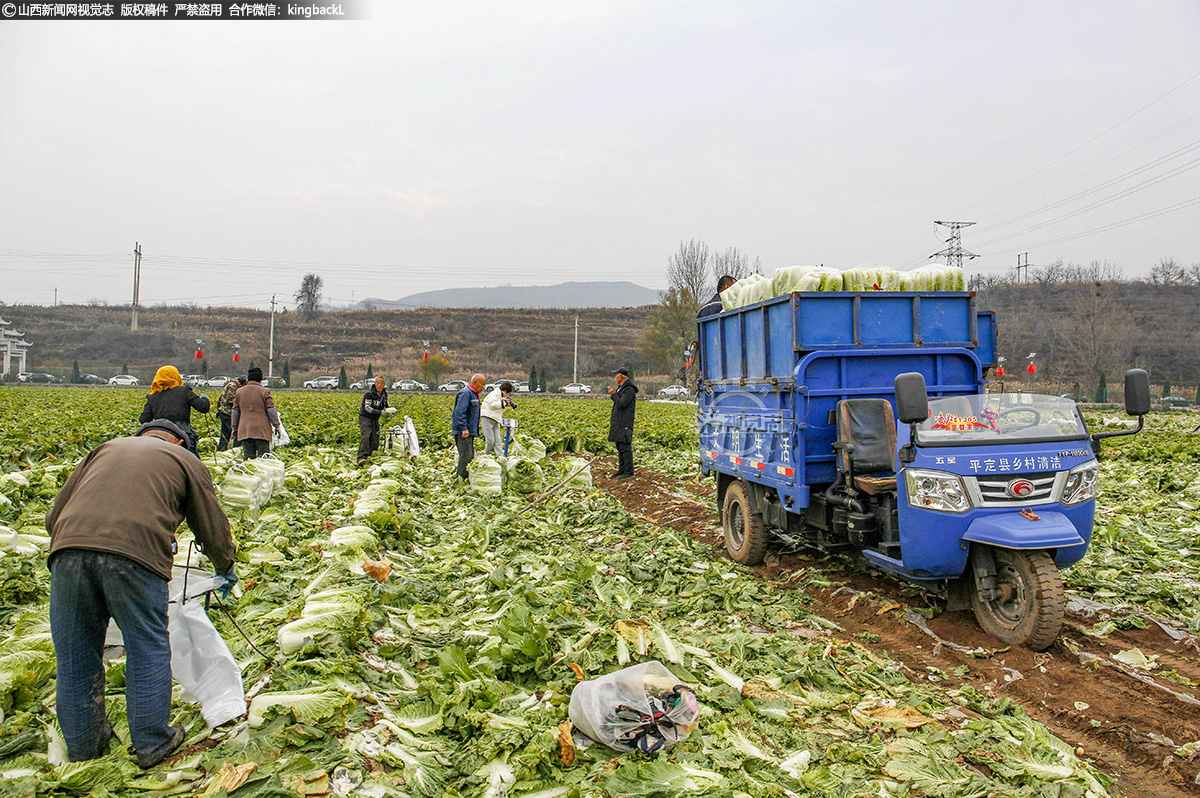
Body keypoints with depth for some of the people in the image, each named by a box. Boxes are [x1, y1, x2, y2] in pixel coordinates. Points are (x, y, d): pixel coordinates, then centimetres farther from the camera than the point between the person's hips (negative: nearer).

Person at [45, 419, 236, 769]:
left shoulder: (106, 448, 30)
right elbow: (212, 529, 23)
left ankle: (84, 745, 35)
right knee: (147, 649, 13)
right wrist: (226, 569, 40)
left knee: (75, 654, 18)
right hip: (135, 554, -4)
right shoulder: (185, 461, 21)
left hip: (69, 546, 4)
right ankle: (152, 743, 24)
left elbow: (54, 515, 27)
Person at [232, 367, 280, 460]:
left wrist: (234, 427, 22)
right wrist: (277, 425, 2)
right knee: (263, 455, -3)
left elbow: (235, 411, 14)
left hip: (245, 430, 4)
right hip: (262, 429, -4)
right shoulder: (264, 391, -3)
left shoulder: (239, 391, 10)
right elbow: (271, 410, -4)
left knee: (248, 456, 5)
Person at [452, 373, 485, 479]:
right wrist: (464, 428, -26)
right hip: (463, 432, -11)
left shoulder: (474, 394, 19)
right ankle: (461, 478, -9)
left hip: (470, 431, 11)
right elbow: (459, 412, -21)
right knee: (465, 456, -12)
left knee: (470, 456, 13)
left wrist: (475, 430, 24)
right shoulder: (466, 393, -13)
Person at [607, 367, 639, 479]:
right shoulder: (621, 388, 16)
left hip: (624, 423, -10)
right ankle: (622, 470, 18)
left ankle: (629, 472, -8)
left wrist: (613, 394, -12)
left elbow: (621, 404, -21)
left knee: (625, 447, -10)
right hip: (618, 423, 10)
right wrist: (613, 393, 14)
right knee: (620, 447, 12)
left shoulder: (629, 390, -14)